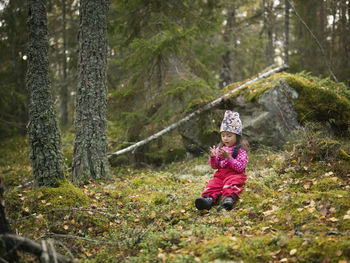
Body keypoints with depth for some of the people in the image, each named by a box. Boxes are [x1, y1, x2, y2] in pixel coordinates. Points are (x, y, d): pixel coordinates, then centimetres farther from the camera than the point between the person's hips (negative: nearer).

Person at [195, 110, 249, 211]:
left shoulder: (241, 150, 0)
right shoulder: (220, 148, 17)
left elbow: (240, 167, -11)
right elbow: (214, 166, 17)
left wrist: (228, 157, -21)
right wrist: (213, 157, -6)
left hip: (235, 175, -4)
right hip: (220, 175, 4)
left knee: (231, 182, -36)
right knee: (213, 184, -24)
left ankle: (229, 198, -61)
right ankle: (209, 199, -52)